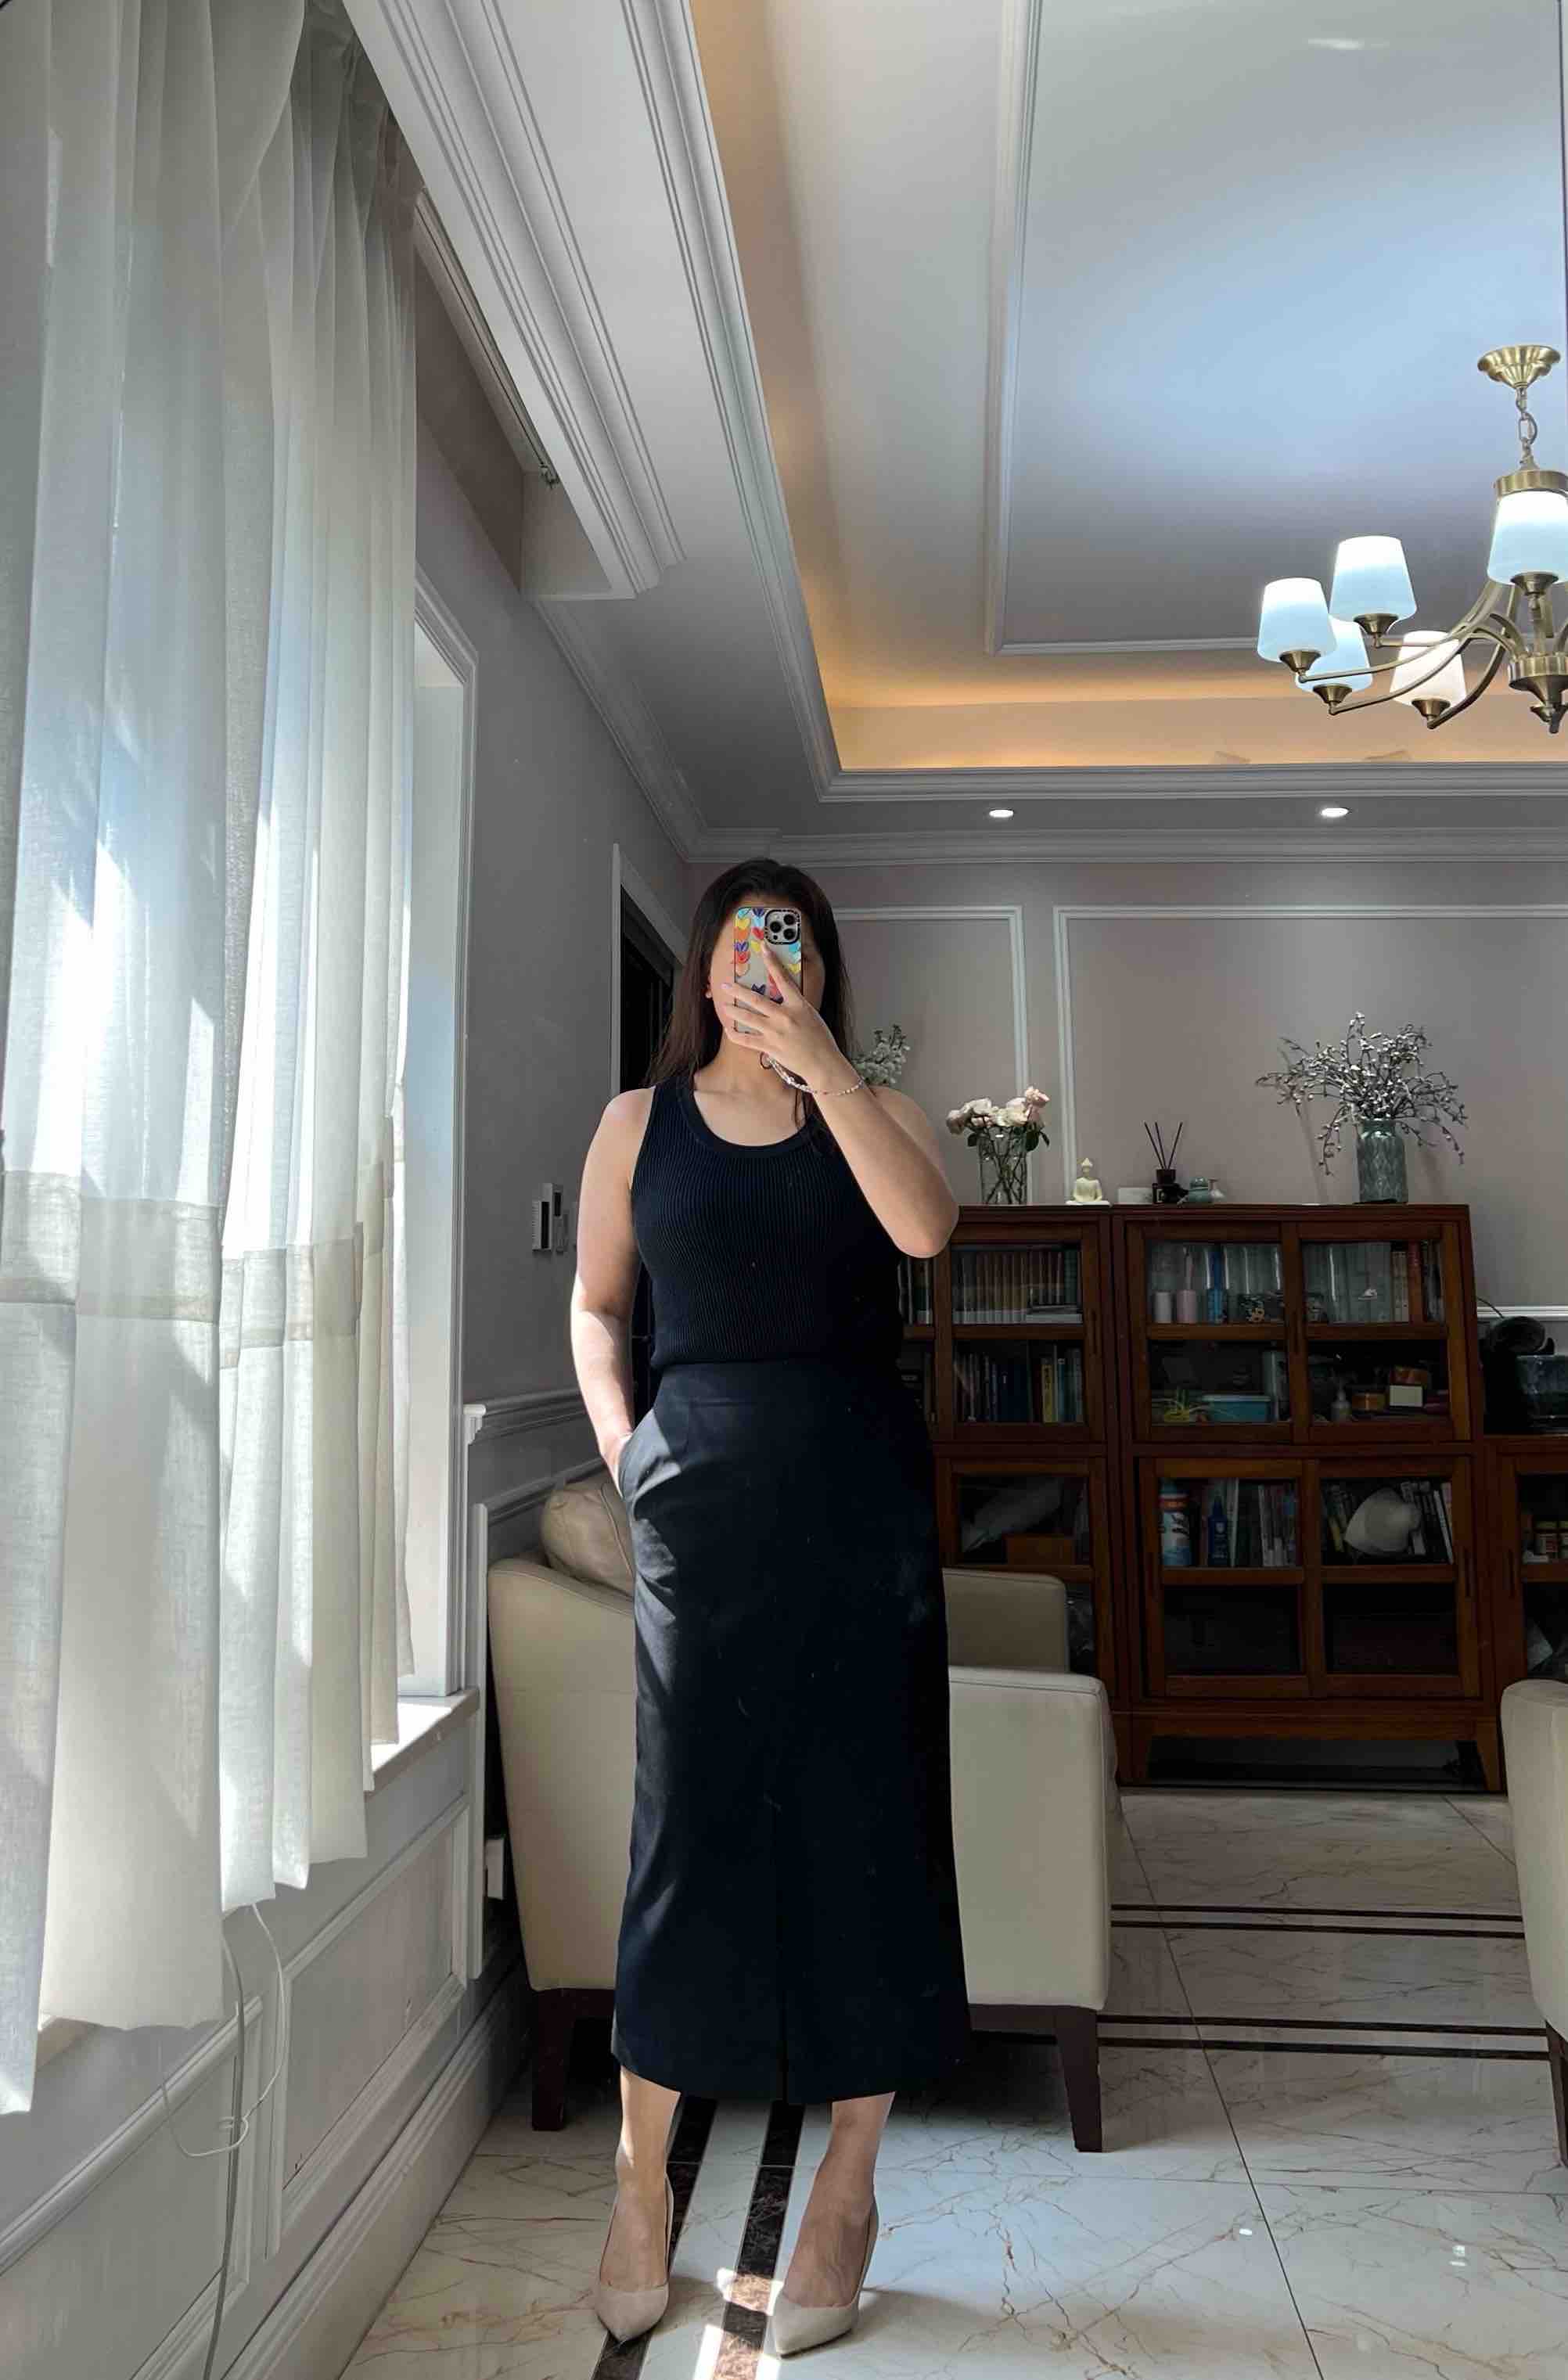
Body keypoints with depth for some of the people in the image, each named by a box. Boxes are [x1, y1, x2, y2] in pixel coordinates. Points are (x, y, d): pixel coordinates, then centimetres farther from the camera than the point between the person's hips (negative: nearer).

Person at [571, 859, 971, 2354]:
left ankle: (848, 2190, 20)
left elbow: (924, 1226, -12)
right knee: (690, 1824, 4)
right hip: (699, 1502, 0)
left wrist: (820, 1061, -16)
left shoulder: (870, 1112, 9)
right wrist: (621, 1446, 2)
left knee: (863, 1821, 5)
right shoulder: (641, 1123, 11)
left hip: (860, 1500, 1)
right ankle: (641, 2179, 22)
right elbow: (596, 1303, 15)